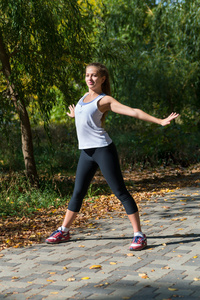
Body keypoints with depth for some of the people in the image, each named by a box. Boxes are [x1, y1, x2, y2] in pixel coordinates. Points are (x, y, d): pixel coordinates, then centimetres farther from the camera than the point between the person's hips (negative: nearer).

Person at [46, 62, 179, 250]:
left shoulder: (105, 100, -4)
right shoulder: (85, 97, 16)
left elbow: (133, 112, -10)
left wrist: (160, 121, -17)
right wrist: (75, 115, 60)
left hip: (103, 149, -6)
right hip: (86, 152, 7)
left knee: (120, 192, -7)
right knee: (78, 193, 13)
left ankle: (139, 236, -6)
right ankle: (64, 231, 25)